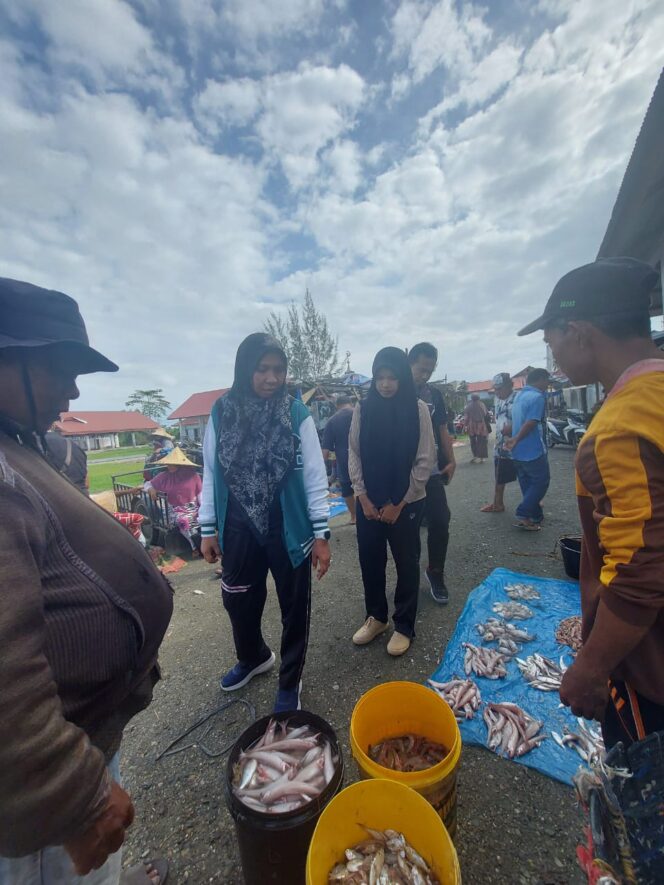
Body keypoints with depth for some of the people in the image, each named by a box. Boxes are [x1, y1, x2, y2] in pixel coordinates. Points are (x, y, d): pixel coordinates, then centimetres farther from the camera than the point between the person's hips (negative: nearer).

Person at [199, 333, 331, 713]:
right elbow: (211, 474, 3)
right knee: (238, 600, 21)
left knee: (294, 606, 14)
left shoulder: (298, 414, -10)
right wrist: (208, 528, 5)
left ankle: (290, 682, 41)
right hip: (239, 529, 3)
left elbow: (315, 477, -8)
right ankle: (253, 657, 53)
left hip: (288, 528, -2)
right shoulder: (221, 413, -3)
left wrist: (322, 533, -9)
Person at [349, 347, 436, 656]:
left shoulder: (418, 409, -7)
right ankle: (376, 617, 37)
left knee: (406, 564, 11)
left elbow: (425, 461, -7)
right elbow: (354, 454, 2)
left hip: (406, 503, -2)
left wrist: (398, 504, -8)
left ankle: (404, 626, 32)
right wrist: (363, 498, -5)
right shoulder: (363, 409, -1)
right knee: (370, 560, 14)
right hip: (369, 502, 3)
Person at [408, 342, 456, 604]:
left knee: (440, 522, 5)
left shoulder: (435, 395, 10)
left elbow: (442, 430, 15)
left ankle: (436, 573, 25)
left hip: (432, 471, 4)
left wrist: (451, 461, 5)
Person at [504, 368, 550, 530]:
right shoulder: (537, 397, -14)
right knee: (541, 481, 3)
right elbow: (530, 423, -22)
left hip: (518, 452, 9)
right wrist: (516, 440, -19)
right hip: (533, 450, -9)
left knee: (527, 484, 14)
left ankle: (535, 516, 24)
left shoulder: (519, 395, 15)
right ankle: (523, 514, -1)